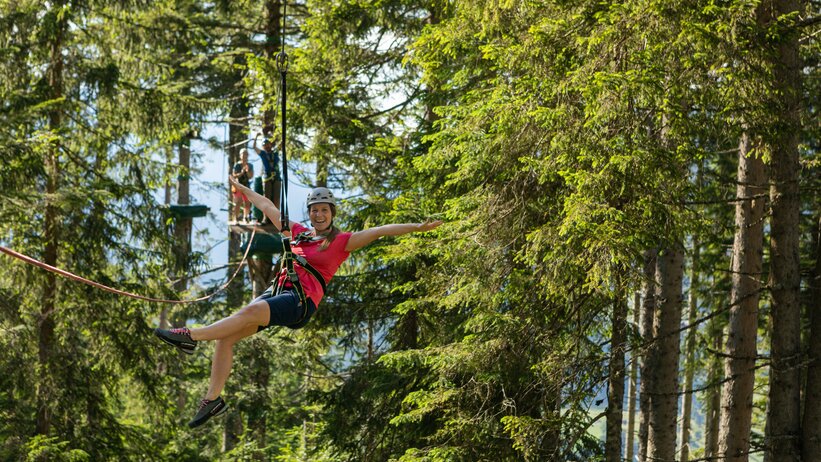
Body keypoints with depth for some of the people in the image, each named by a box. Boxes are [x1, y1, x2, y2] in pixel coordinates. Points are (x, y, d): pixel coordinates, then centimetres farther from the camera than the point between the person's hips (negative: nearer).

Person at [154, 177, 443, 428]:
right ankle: (212, 399, -7)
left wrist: (417, 227, -12)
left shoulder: (342, 241, 5)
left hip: (302, 301, -6)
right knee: (226, 337, -11)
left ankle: (191, 337, -31)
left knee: (250, 312, -33)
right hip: (278, 291, 6)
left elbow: (381, 231, -3)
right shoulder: (298, 233, 21)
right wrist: (242, 188, 41)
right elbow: (268, 207, 31)